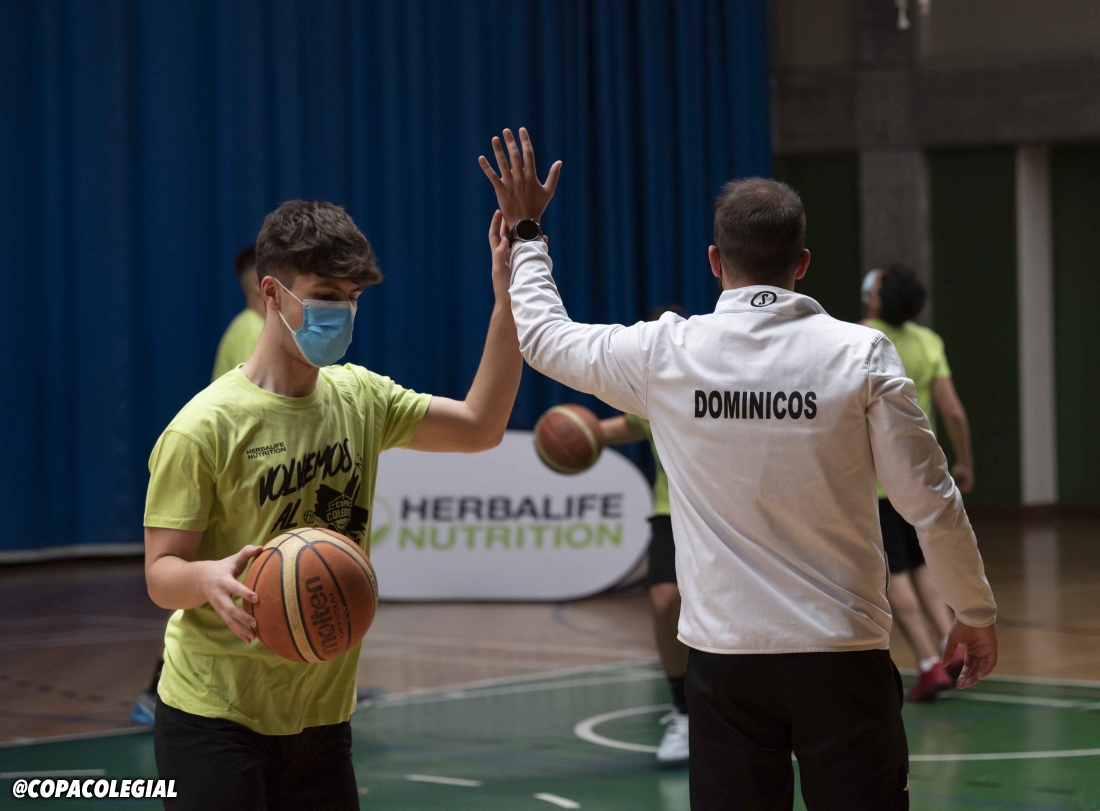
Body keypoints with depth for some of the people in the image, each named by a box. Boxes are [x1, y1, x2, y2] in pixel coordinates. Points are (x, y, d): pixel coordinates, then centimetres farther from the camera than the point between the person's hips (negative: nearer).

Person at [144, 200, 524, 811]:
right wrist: (210, 578, -37)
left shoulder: (360, 398, 5)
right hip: (215, 720, -6)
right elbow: (161, 574, -13)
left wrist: (508, 300, 0)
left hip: (320, 716, 6)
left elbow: (479, 427, 9)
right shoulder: (204, 428, -15)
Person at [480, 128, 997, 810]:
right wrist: (977, 613, 10)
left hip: (724, 657, 2)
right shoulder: (861, 355, -6)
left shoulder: (665, 355, -2)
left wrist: (525, 230, 30)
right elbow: (932, 504, -4)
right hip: (843, 655, -1)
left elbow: (545, 337, 16)